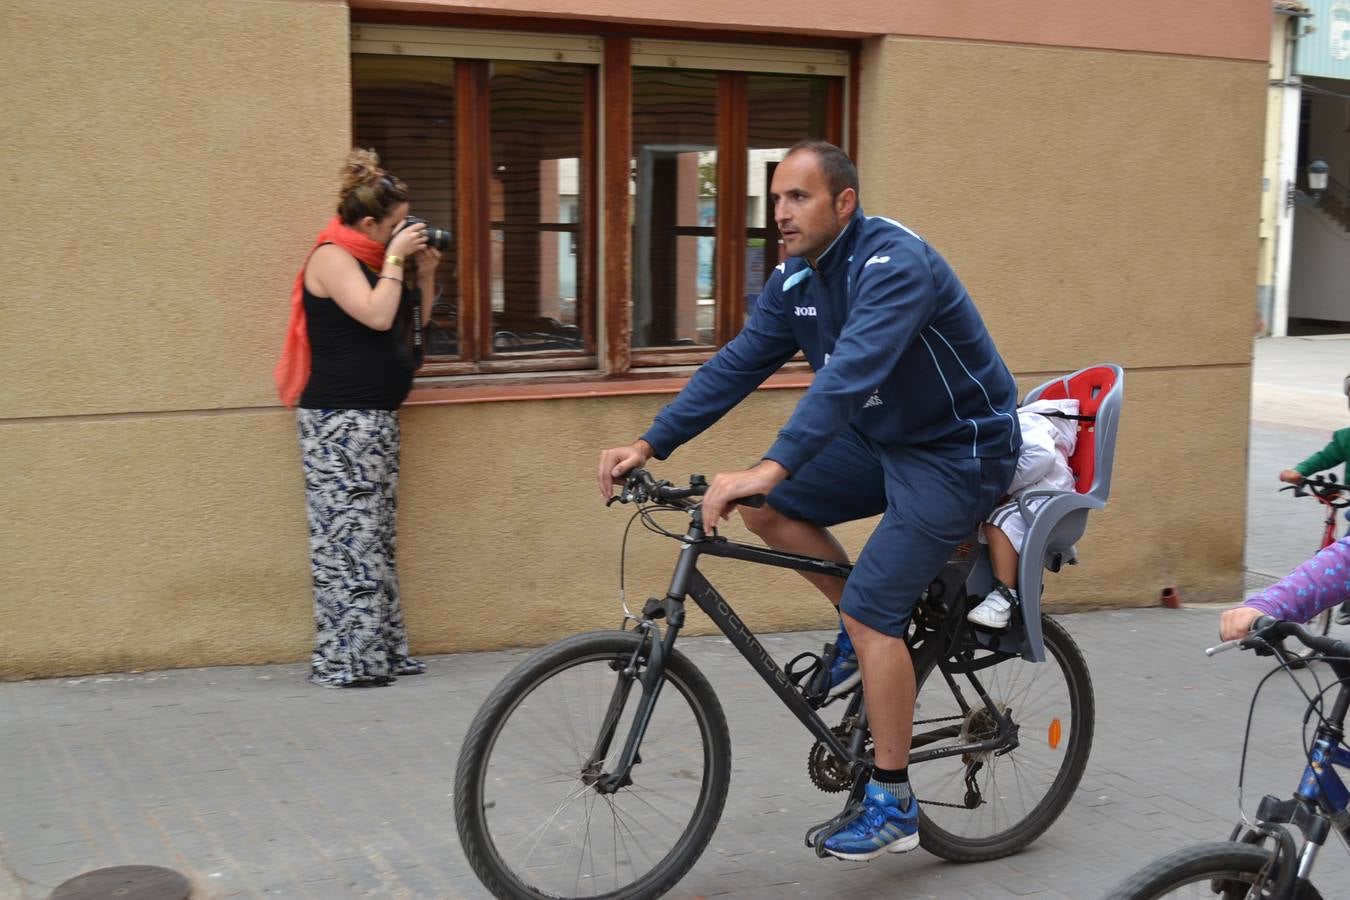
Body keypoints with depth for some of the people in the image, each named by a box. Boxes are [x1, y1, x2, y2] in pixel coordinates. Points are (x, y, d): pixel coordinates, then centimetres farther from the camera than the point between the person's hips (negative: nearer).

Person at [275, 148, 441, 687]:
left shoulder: (371, 259, 16)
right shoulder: (332, 257, -10)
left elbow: (414, 324, 21)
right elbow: (376, 316, -23)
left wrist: (424, 273, 8)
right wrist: (396, 259, -13)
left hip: (375, 419, 10)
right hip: (339, 421, -10)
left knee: (374, 538, 10)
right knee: (346, 537, -10)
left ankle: (379, 650, 14)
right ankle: (343, 660, -7)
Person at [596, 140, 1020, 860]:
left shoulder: (893, 263, -26)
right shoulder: (796, 280, 1)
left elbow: (850, 372, -40)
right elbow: (736, 365, -1)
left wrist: (770, 469, -49)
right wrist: (649, 444, -10)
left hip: (957, 450, -8)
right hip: (881, 440, 8)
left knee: (871, 610, -15)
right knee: (767, 509, -3)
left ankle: (893, 807, -3)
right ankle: (864, 632, 15)